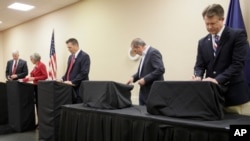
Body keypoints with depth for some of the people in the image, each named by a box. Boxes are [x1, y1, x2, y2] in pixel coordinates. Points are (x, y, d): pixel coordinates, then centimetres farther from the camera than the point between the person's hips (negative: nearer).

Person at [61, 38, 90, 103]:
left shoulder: (84, 56, -9)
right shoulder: (70, 57, 17)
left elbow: (84, 72, -17)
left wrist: (72, 82, -19)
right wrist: (63, 79, 6)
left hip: (79, 87, -7)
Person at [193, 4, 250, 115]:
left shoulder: (238, 35, -3)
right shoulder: (202, 42, 12)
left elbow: (238, 63, -13)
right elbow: (199, 65, 8)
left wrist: (218, 80, -24)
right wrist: (198, 76, -14)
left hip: (235, 95, -3)